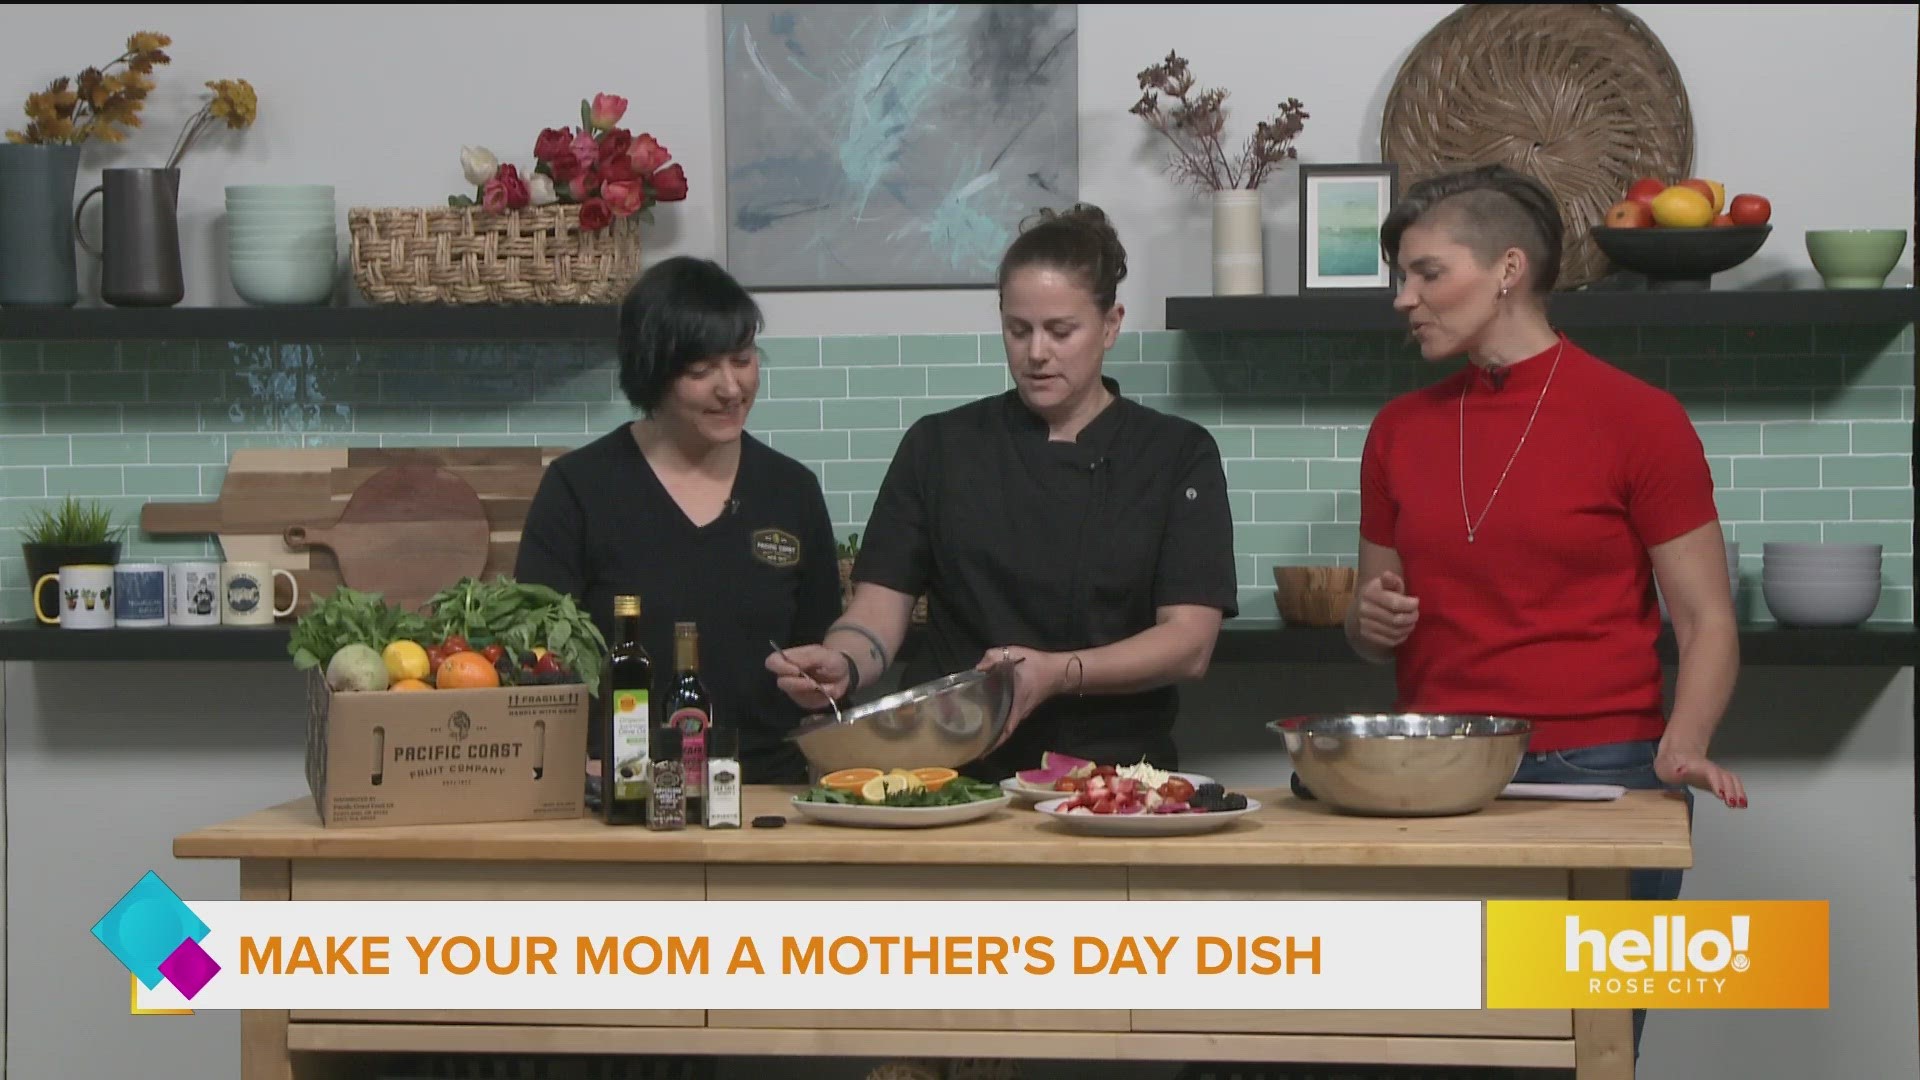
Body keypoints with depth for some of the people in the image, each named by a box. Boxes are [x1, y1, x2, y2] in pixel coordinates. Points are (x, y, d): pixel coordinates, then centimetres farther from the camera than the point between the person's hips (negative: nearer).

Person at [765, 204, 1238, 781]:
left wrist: (1058, 674, -17)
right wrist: (842, 666, -17)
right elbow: (878, 609, 6)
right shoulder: (940, 448, 10)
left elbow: (1189, 642, -2)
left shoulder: (1178, 456, 6)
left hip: (1113, 772, 0)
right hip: (958, 774, 1)